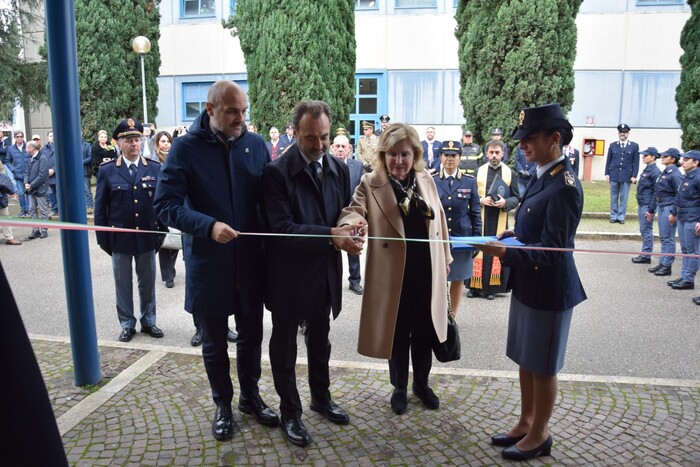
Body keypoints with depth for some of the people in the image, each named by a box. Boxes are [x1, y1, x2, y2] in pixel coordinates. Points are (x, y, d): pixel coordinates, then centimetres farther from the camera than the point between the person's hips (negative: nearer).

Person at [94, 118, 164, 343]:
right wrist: (103, 238, -3)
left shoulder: (155, 168, 1)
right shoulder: (107, 170, -2)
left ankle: (148, 321, 27)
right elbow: (100, 207, 0)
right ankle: (127, 324, 23)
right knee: (123, 283, 10)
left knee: (148, 282, 12)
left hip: (147, 236, 1)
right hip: (119, 238, -1)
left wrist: (162, 232, -2)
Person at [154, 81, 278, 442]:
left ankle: (250, 396, 39)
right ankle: (223, 404, 36)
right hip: (208, 264, -2)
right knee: (214, 342, 15)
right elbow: (166, 204, -14)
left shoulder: (256, 144, 0)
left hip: (251, 262, 2)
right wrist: (208, 226, -28)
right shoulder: (186, 147, -9)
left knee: (251, 336, 17)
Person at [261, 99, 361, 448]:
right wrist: (330, 234, -29)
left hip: (325, 271, 5)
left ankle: (321, 397, 43)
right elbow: (280, 227, -22)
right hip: (288, 274, -5)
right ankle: (290, 412, 30)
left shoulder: (339, 170, 2)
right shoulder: (276, 172, -16)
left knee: (319, 340, 23)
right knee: (285, 345, 12)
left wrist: (349, 229, -14)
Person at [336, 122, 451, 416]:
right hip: (394, 274, -3)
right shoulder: (370, 184, -9)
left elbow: (439, 219, 12)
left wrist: (445, 258, 14)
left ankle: (422, 383, 40)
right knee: (398, 334, 12)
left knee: (424, 332, 17)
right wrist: (352, 224, -46)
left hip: (427, 271, 4)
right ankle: (399, 387, 35)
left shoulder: (426, 180, 5)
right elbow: (354, 210, -22)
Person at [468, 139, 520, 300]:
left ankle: (492, 287, 12)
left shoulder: (509, 172, 3)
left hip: (500, 220, 0)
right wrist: (481, 200, -14)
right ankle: (475, 286, 12)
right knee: (478, 250, 3)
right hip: (480, 218, 0)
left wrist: (505, 203, -15)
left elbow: (516, 198, 5)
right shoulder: (479, 171, 3)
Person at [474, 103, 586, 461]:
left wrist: (505, 252, -35)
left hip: (548, 290, -9)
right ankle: (525, 423, 37)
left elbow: (551, 250, -23)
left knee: (543, 367, 8)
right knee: (526, 360, 20)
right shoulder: (542, 177, 7)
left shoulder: (565, 186, -21)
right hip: (527, 284, 9)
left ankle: (539, 435, 27)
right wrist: (511, 235, -1)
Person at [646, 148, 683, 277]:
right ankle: (662, 263, 21)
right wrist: (651, 209, 19)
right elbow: (656, 193, 17)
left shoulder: (675, 174, -14)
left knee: (668, 238, -1)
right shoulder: (663, 173, 12)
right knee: (663, 237, 13)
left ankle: (667, 266, 6)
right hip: (661, 207, 9)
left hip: (669, 208, -9)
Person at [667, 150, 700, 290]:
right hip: (682, 218, 9)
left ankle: (688, 280, 7)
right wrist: (674, 213, 24)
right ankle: (684, 276, 24)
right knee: (685, 250, 15)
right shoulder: (686, 177, 12)